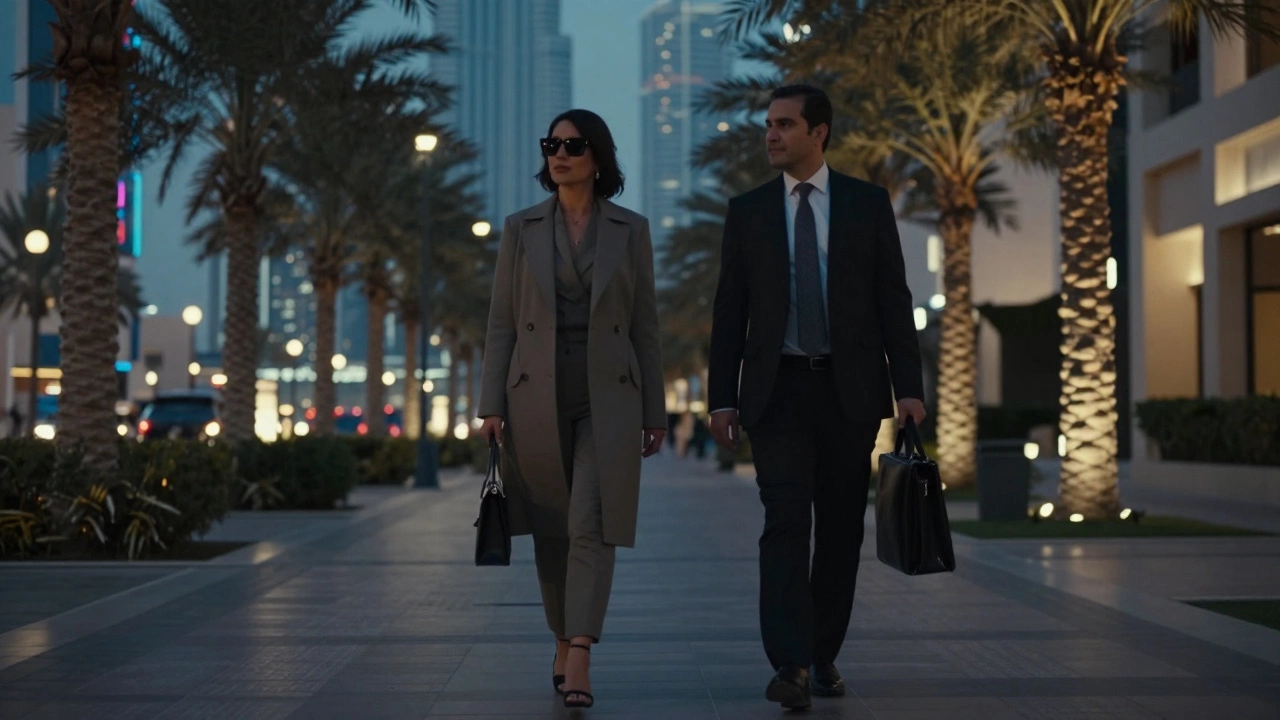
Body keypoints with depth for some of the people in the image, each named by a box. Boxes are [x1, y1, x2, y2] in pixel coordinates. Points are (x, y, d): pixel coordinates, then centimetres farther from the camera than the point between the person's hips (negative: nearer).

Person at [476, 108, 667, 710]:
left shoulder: (631, 231, 5)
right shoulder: (521, 229, 6)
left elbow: (644, 327, 6)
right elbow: (501, 323, 5)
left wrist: (654, 413, 4)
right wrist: (491, 405, -3)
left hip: (608, 398, -1)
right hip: (537, 397, 2)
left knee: (591, 526, -13)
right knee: (551, 531, 10)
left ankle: (578, 666, -16)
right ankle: (563, 644, 28)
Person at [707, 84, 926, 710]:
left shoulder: (868, 204, 5)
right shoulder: (746, 212, 7)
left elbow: (894, 300, 3)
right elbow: (730, 311, 6)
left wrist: (908, 386, -5)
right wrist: (722, 397, -1)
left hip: (850, 388, 1)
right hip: (777, 389, 0)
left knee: (841, 528, 6)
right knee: (785, 522, -11)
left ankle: (823, 656, 19)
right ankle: (790, 665, -15)